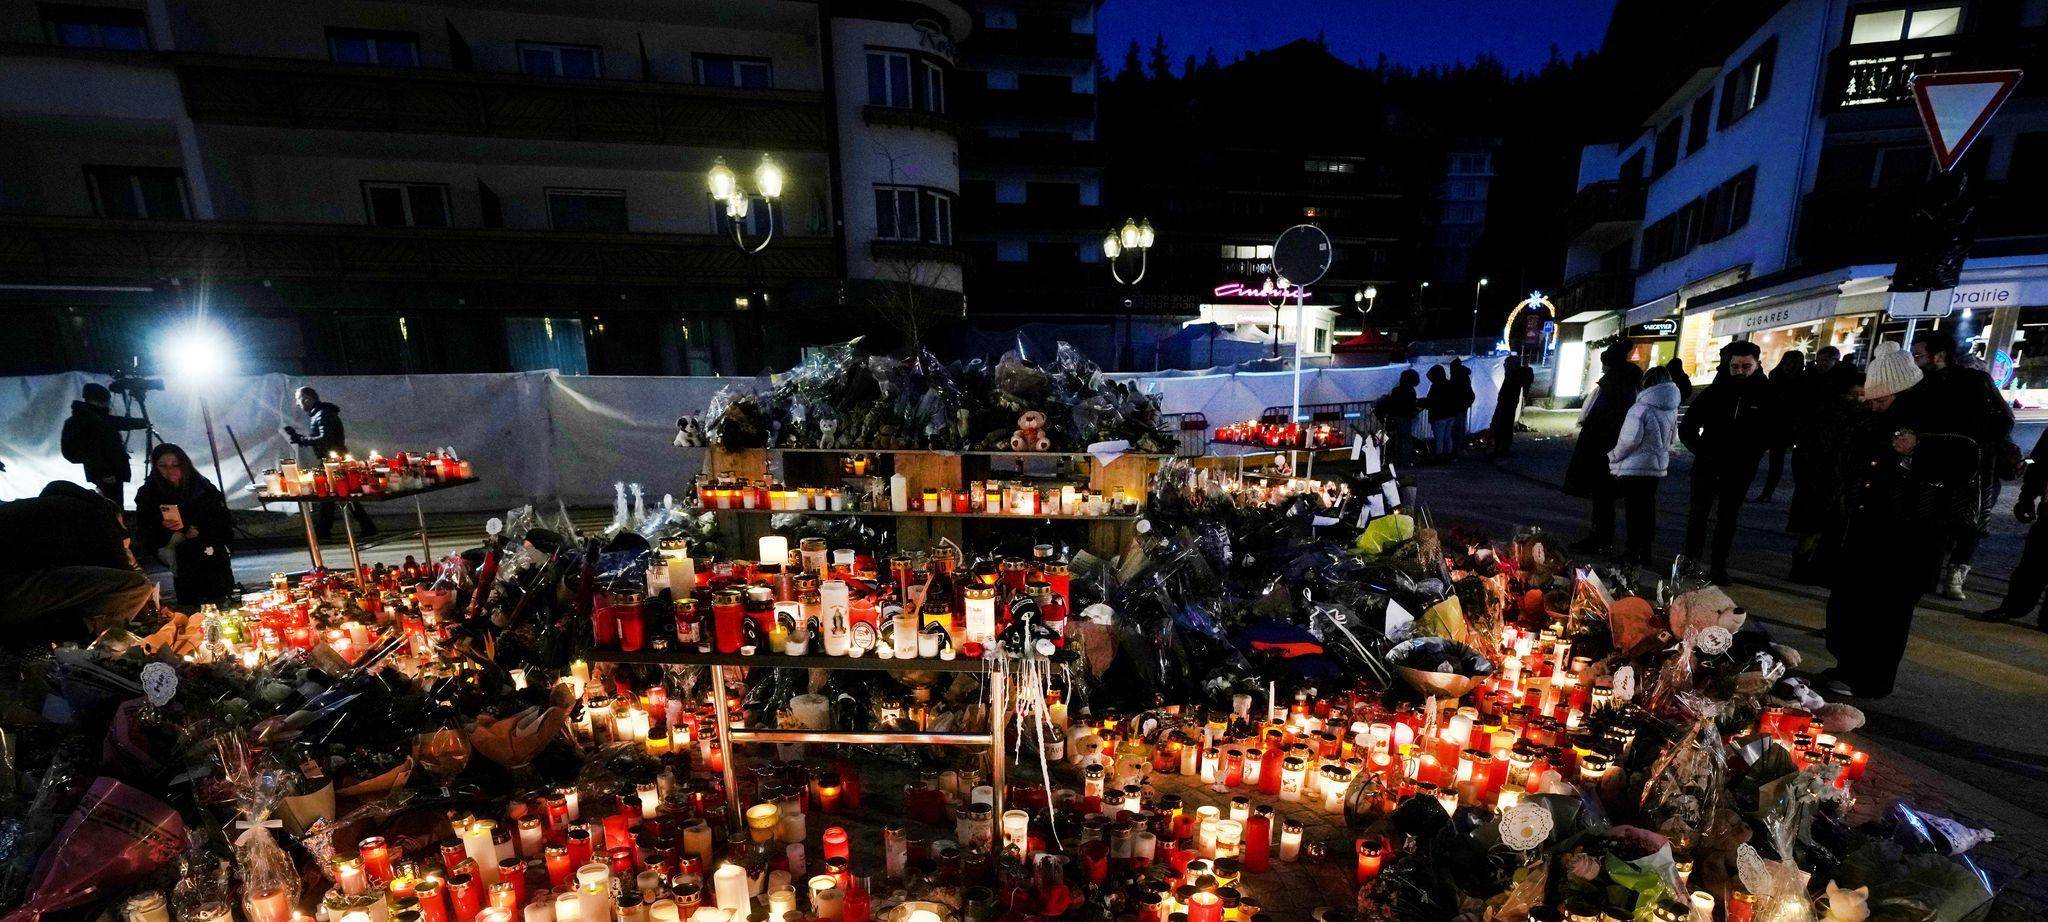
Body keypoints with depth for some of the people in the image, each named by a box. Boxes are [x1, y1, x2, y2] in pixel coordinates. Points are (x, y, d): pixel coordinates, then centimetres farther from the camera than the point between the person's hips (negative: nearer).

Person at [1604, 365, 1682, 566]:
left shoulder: (1641, 408, -18)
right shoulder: (1672, 410, 6)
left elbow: (1630, 439, -21)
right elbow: (1672, 438, 16)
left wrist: (1614, 456, -7)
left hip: (1634, 468, -7)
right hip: (1658, 467, 7)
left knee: (1634, 510, 0)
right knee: (1648, 509, 13)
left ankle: (1634, 552, 4)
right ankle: (1646, 553, 20)